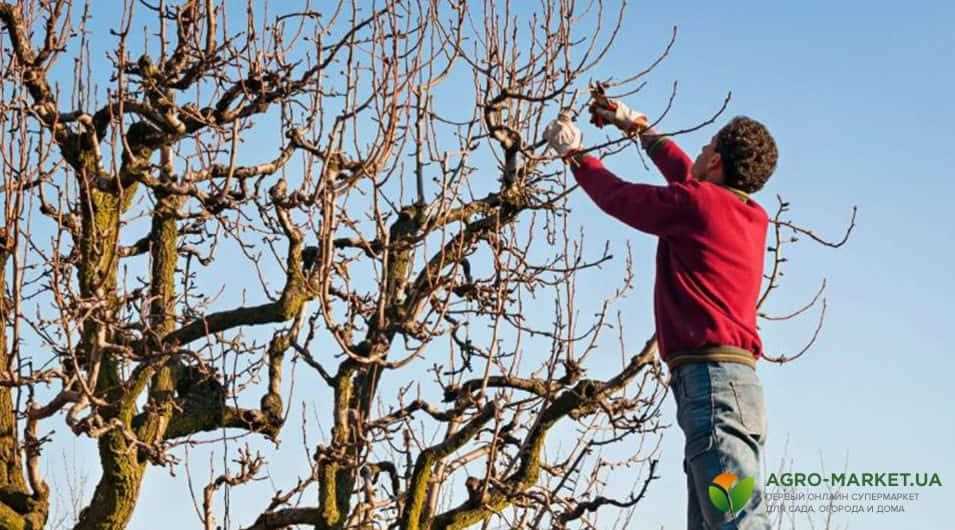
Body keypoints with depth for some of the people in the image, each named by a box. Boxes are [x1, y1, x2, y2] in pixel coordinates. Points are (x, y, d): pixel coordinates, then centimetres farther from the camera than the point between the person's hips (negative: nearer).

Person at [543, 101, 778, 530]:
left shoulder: (695, 203, -5)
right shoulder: (753, 218, 19)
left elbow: (617, 196, 9)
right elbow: (688, 176, 37)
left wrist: (574, 153, 27)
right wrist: (638, 127, 48)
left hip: (710, 378, -9)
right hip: (734, 379, 9)